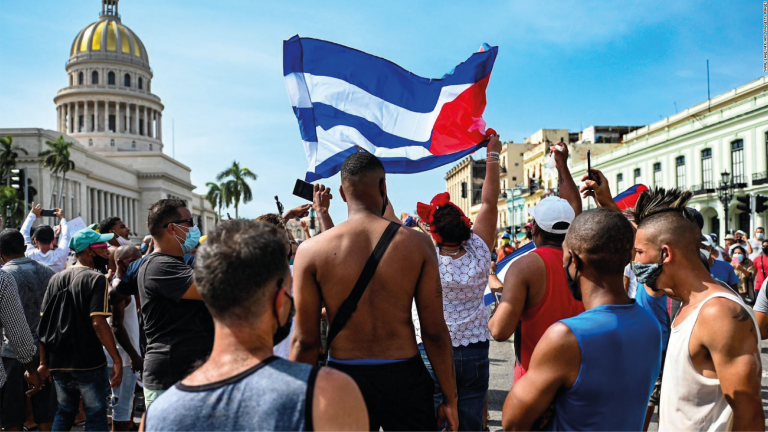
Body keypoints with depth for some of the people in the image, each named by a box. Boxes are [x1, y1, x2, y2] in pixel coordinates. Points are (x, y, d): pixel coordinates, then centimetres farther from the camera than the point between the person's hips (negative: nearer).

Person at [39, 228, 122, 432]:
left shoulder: (56, 279, 7)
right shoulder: (96, 279, -13)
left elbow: (43, 323, 7)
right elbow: (98, 323, -21)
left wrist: (43, 362, 13)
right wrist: (117, 360, -18)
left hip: (59, 362, 6)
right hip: (88, 363, -6)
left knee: (64, 414, 20)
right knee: (96, 415, 5)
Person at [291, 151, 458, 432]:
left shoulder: (311, 251, -8)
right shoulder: (418, 244, -7)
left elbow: (305, 341, -5)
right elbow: (435, 332, -6)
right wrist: (450, 398, 5)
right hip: (405, 377, 0)